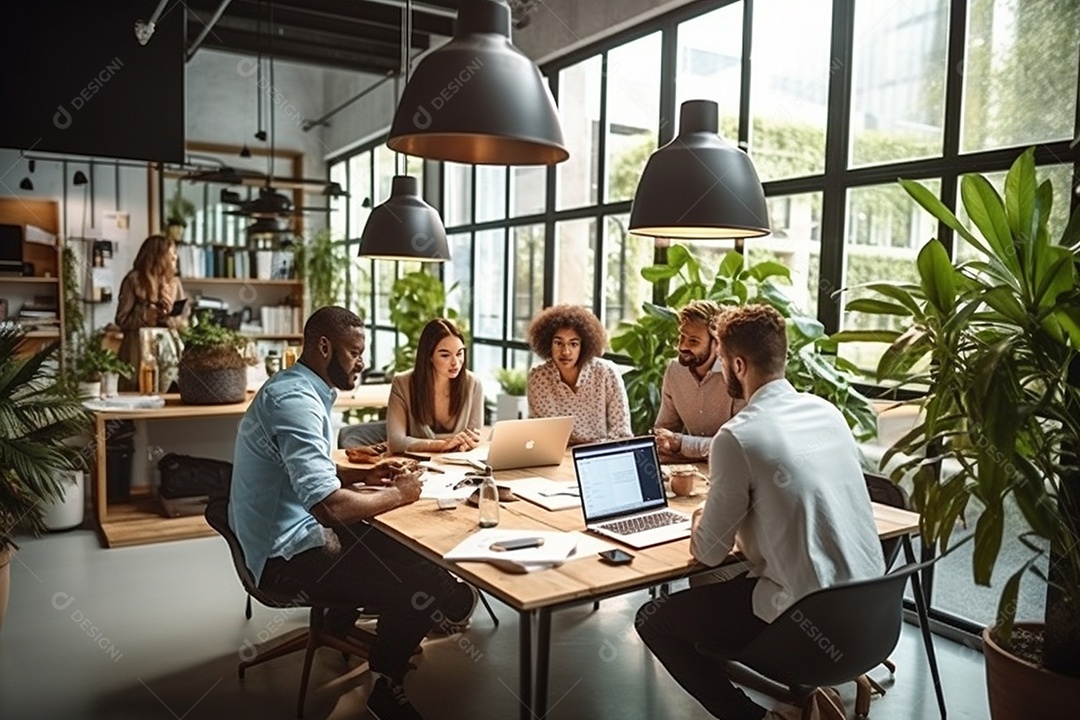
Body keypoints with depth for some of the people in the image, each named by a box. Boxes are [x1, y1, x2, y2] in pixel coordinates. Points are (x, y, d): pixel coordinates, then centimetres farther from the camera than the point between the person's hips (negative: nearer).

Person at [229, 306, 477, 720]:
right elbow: (328, 505, -34)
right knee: (425, 584, -9)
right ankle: (387, 687, 15)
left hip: (289, 534, 10)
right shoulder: (294, 400, -24)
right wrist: (397, 494, -18)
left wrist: (366, 475, 6)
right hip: (288, 554, -10)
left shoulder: (298, 389, 8)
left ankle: (344, 617, 26)